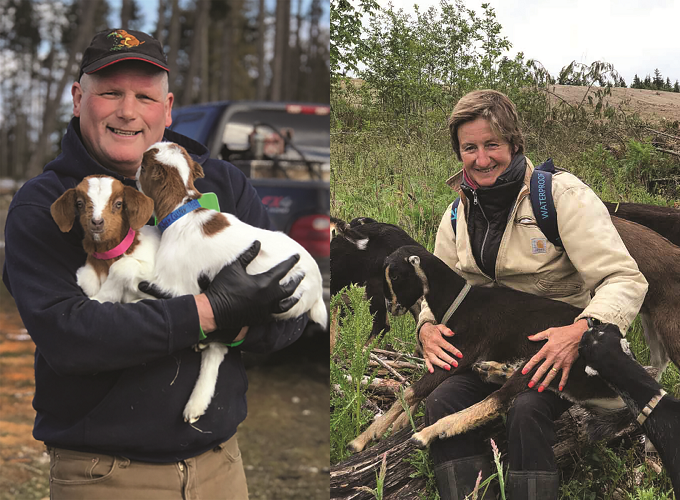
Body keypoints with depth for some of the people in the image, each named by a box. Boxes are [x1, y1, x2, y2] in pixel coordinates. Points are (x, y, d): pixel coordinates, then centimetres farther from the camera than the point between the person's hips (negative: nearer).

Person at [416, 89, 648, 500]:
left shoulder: (561, 194, -13)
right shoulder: (458, 214, 5)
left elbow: (625, 279, -19)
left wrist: (582, 330, -37)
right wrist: (427, 328, -11)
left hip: (568, 348, -5)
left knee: (528, 409, -33)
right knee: (442, 402, -22)